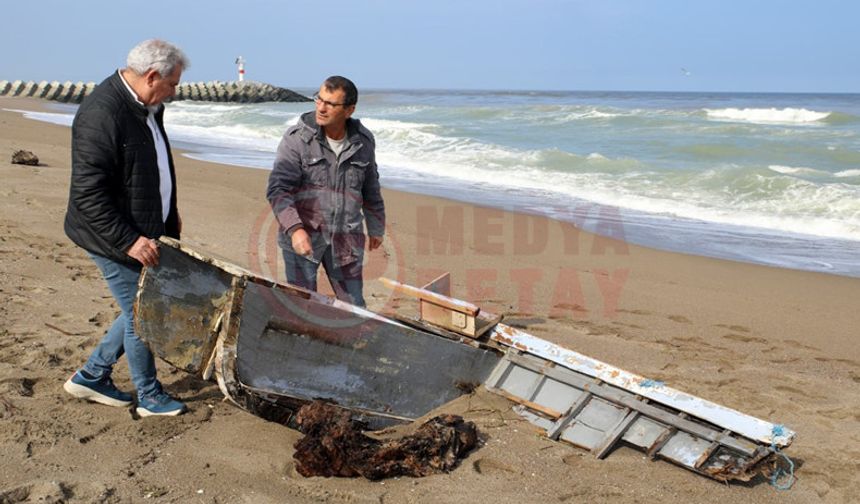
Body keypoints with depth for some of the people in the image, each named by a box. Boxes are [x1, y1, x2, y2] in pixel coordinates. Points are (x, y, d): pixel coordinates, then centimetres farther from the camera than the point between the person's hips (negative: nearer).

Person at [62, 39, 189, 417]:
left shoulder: (146, 108, 7)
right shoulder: (101, 114, -24)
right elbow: (88, 192, -26)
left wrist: (170, 215, 19)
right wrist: (129, 240, -25)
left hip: (146, 234, 9)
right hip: (116, 240, -9)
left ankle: (91, 377, 31)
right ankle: (150, 398, 23)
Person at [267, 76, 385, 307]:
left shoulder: (363, 141, 1)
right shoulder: (297, 138, -10)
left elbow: (371, 189, 16)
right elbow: (277, 188, -17)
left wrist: (376, 228, 25)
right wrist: (294, 228, -31)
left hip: (344, 240, 3)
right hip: (302, 236, -3)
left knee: (353, 306, 11)